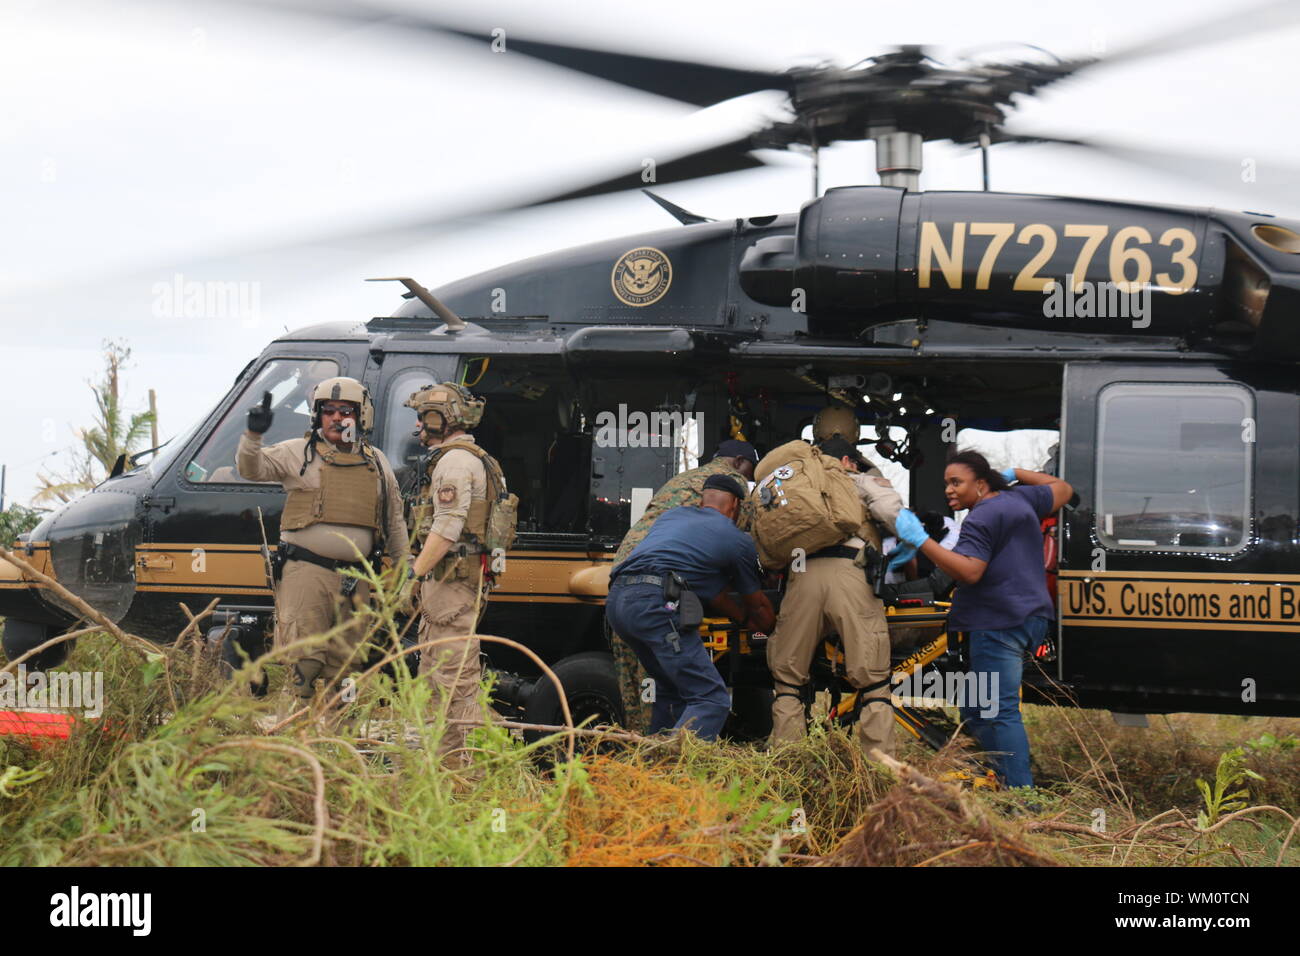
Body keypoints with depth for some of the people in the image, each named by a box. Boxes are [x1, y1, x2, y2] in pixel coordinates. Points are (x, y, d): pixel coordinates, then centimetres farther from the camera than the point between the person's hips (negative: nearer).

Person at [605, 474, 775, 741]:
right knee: (712, 700, -8)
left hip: (616, 600, 8)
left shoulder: (673, 515, 32)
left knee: (672, 689, 26)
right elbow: (759, 607, 28)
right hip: (654, 603, -8)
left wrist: (744, 619, 47)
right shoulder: (738, 541, 15)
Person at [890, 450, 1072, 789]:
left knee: (1000, 713, -13)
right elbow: (1062, 490, 31)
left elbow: (969, 571, -23)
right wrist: (1015, 474, 36)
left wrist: (920, 540, -21)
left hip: (999, 623, -10)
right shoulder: (1020, 499, 15)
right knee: (975, 712, 14)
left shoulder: (982, 518, -12)